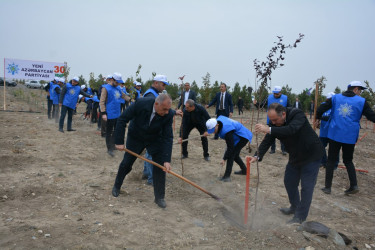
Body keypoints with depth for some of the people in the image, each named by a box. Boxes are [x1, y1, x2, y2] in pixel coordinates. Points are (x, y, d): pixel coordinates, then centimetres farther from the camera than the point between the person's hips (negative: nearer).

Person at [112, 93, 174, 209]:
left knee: (160, 166, -7)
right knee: (126, 164, 7)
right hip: (135, 138, -1)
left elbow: (168, 137, -23)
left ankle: (159, 197, 9)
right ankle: (116, 186, 35)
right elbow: (122, 119, -23)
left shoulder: (169, 115, -27)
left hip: (155, 140, 1)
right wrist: (119, 142, -24)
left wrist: (167, 160, -30)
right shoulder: (141, 104, -32)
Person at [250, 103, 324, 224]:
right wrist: (257, 156, -28)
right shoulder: (273, 123, -10)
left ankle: (300, 216, 9)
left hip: (311, 155, -7)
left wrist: (269, 130, -56)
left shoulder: (298, 115, -29)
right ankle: (295, 207, 36)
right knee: (289, 182, 14)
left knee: (306, 186, -4)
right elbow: (267, 141, -14)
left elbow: (291, 130, -48)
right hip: (295, 156, 7)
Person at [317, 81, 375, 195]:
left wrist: (318, 118, 16)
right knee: (348, 160, 18)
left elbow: (320, 109, 0)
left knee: (331, 160, 7)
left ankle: (327, 187, 8)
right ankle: (354, 185, 9)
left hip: (335, 134, 0)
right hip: (350, 136, 0)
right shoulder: (362, 101, 0)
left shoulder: (335, 98, 3)